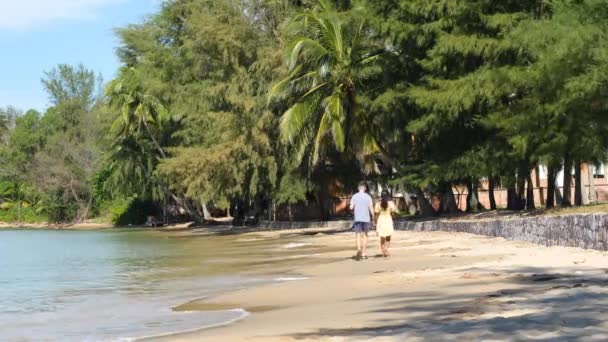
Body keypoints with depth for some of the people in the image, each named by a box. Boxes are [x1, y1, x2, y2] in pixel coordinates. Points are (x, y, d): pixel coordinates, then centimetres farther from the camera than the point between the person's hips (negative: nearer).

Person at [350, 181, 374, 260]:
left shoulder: (355, 196, -1)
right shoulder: (368, 197, 0)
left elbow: (351, 207, -6)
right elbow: (371, 208, -2)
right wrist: (373, 218, 7)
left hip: (357, 218, -1)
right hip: (366, 218, 1)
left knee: (358, 235, -2)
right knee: (365, 235, 11)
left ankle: (359, 249, -28)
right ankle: (364, 253, 15)